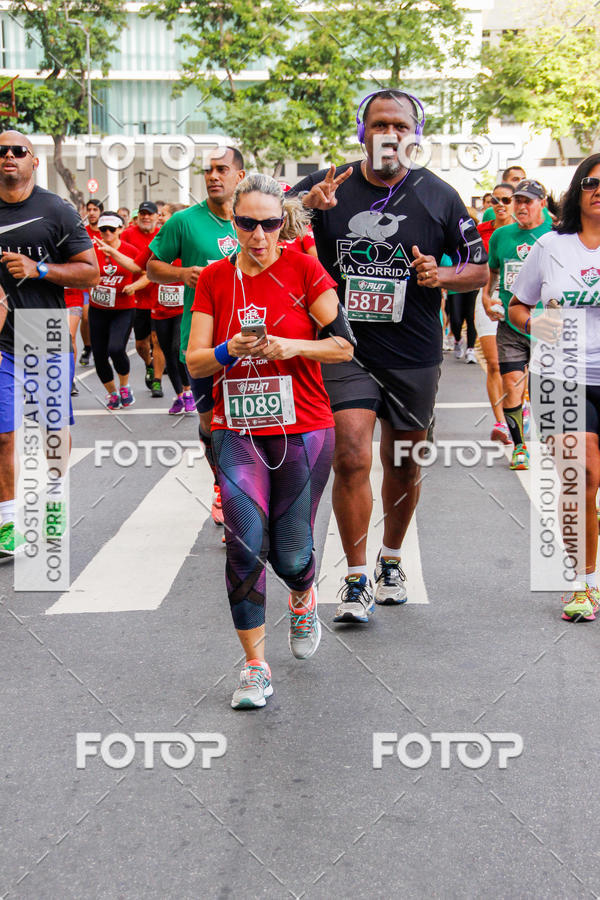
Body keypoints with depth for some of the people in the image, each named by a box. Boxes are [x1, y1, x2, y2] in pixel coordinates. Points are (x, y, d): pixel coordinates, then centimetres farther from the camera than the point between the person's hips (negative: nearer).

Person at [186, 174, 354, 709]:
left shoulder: (304, 269, -2)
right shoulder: (214, 278, 4)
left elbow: (344, 345, -3)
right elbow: (195, 363, 2)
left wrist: (293, 346, -19)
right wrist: (230, 351, -18)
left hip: (303, 429, -1)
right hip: (237, 431, 1)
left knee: (290, 553, 2)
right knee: (245, 543, -12)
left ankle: (303, 598, 40)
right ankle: (255, 665, 2)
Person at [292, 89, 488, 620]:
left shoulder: (439, 196, 0)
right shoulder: (328, 186, -1)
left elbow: (480, 269, 7)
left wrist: (440, 276, -15)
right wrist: (307, 205, -23)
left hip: (413, 356, 2)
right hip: (346, 350, -1)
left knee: (404, 464, 13)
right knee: (351, 460, -13)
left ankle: (391, 561, 36)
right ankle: (357, 580, 1)